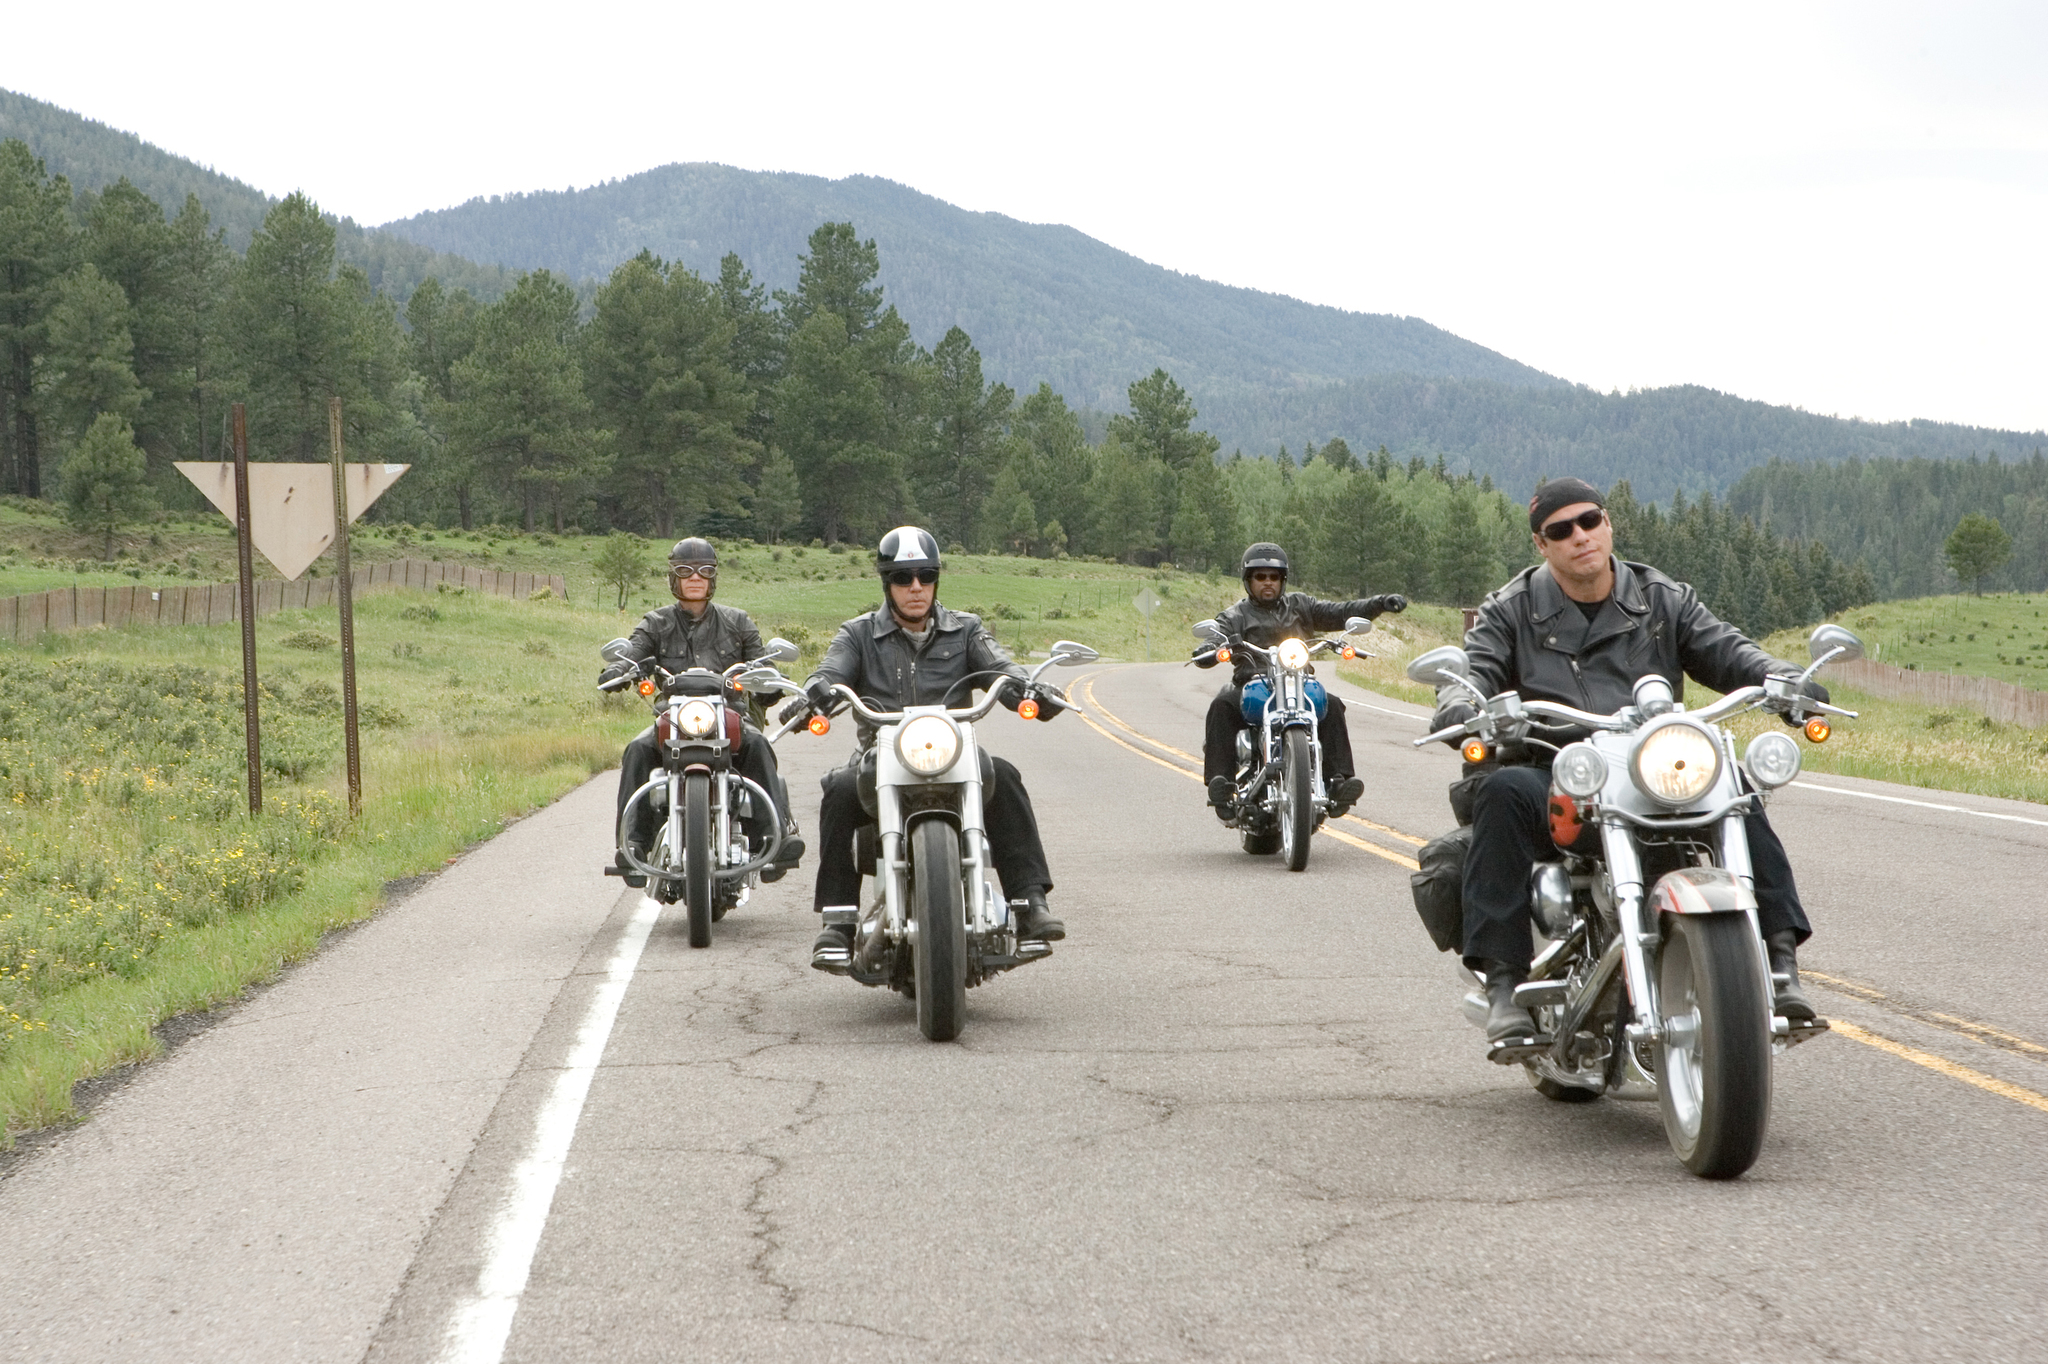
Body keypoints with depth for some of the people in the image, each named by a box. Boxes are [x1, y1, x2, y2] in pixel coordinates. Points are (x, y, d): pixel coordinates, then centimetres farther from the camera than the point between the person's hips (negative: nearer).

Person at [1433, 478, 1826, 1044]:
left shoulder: (1663, 600, 16)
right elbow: (1472, 669, -2)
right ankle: (1504, 977, -35)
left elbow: (1726, 650, 7)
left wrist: (1783, 679, -15)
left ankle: (1779, 955, -25)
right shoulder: (1510, 611, 11)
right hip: (1553, 784, -1)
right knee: (1502, 791, -35)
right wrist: (1457, 707, -27)